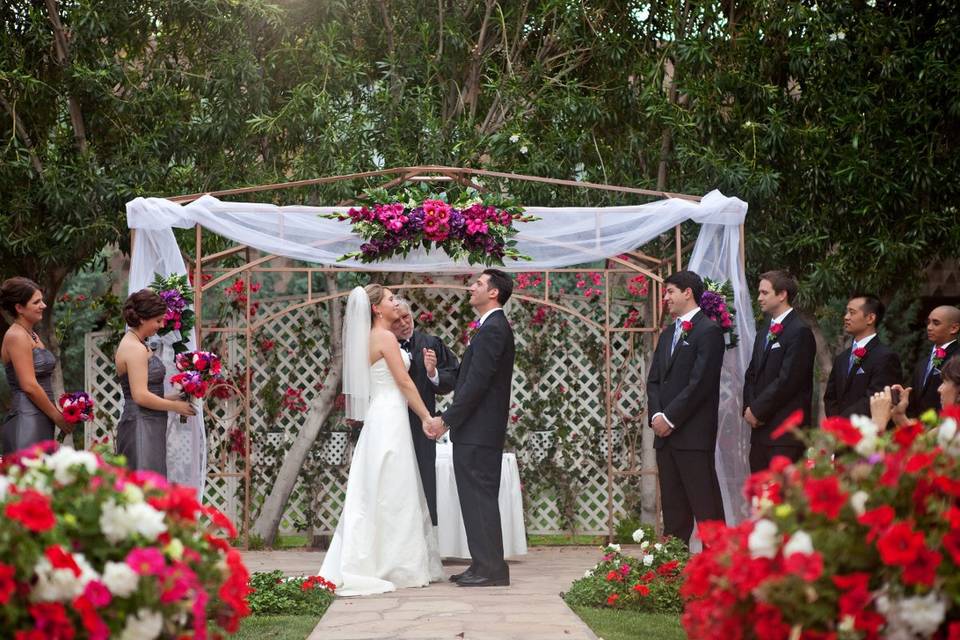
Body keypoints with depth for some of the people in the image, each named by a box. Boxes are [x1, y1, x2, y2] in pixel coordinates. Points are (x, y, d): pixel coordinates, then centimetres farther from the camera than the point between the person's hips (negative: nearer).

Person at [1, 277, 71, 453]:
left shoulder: (33, 336, 17)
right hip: (26, 421, -9)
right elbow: (29, 386, -17)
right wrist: (57, 416, -10)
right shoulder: (16, 336, -11)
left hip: (41, 421, 9)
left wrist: (57, 412, 8)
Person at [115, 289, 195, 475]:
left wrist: (171, 397, 11)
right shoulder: (135, 349, -15)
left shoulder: (133, 344, 16)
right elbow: (141, 396, -20)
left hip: (148, 425, 10)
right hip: (141, 427, -10)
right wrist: (176, 406, -9)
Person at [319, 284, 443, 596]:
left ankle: (366, 566, 12)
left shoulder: (371, 338, 16)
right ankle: (396, 567, -4)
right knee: (393, 496, -6)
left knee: (376, 496, 10)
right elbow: (404, 382, -12)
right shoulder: (386, 337, -11)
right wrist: (428, 418, -7)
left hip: (379, 418, 9)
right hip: (390, 419, -9)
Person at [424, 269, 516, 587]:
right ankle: (484, 565, 17)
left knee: (480, 499, -6)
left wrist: (447, 421, -15)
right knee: (479, 499, 12)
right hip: (481, 431, 10)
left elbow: (476, 383, -20)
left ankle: (490, 569, -4)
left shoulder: (492, 330, -15)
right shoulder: (495, 327, 17)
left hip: (477, 431, -10)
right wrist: (449, 419, 13)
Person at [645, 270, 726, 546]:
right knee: (673, 505, 10)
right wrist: (656, 415, 0)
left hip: (693, 434, -8)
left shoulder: (708, 331, -7)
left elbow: (700, 383, -14)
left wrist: (670, 418, -13)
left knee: (705, 506, -6)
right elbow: (654, 380, 17)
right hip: (666, 432, 8)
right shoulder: (668, 334, 20)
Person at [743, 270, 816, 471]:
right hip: (761, 428, 9)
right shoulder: (763, 333, 20)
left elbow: (787, 380, -16)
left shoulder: (799, 332, -9)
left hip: (786, 431, -9)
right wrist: (749, 408, 2)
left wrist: (756, 410, -10)